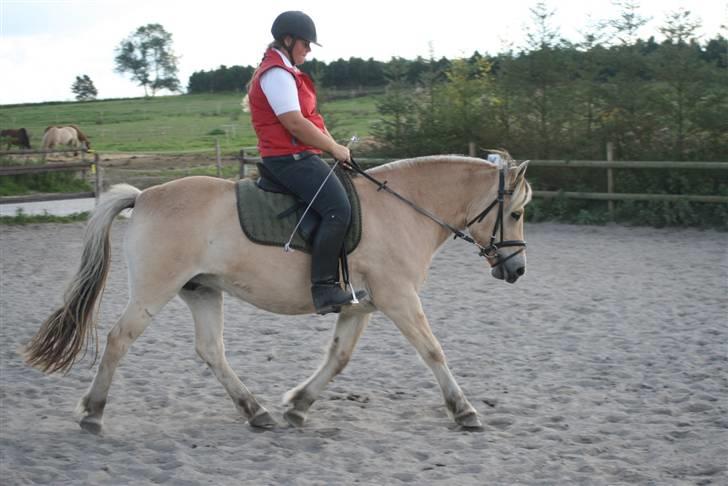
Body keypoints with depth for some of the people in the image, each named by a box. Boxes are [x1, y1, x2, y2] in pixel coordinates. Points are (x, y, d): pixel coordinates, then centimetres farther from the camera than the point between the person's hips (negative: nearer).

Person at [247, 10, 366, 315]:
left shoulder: (285, 72, 22)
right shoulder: (276, 73, -12)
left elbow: (310, 118, 22)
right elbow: (294, 122, -20)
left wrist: (334, 147, 10)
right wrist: (334, 148, -12)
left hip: (300, 157, 11)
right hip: (290, 157, -11)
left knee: (341, 206, 14)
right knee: (338, 209, -25)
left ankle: (331, 282, 15)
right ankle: (323, 288, -28)